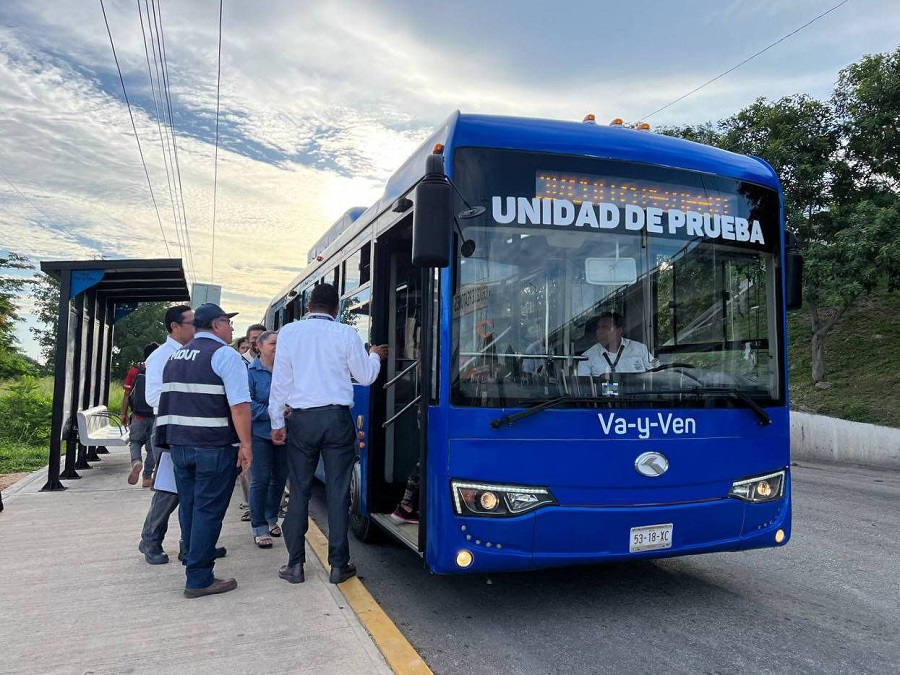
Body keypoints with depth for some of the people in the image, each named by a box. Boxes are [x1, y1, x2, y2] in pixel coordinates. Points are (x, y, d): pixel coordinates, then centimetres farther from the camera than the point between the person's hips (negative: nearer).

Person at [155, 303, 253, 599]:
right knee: (208, 511, -1)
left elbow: (169, 400, 21)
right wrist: (246, 444, -14)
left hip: (178, 444, 8)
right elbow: (239, 405, -19)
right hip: (214, 447, -8)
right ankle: (199, 580, 5)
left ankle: (194, 561, 29)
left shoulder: (175, 356, 15)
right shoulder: (225, 355, -10)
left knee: (189, 507, 16)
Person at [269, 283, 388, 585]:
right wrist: (374, 356, 27)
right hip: (337, 418, -1)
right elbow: (365, 376, 6)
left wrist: (277, 422, 8)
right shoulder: (346, 334, -2)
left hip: (302, 419, 1)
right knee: (338, 492, 4)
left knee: (299, 492, 9)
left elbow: (281, 379, 1)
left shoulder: (289, 332, 1)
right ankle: (338, 565, 10)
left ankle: (295, 564, 14)